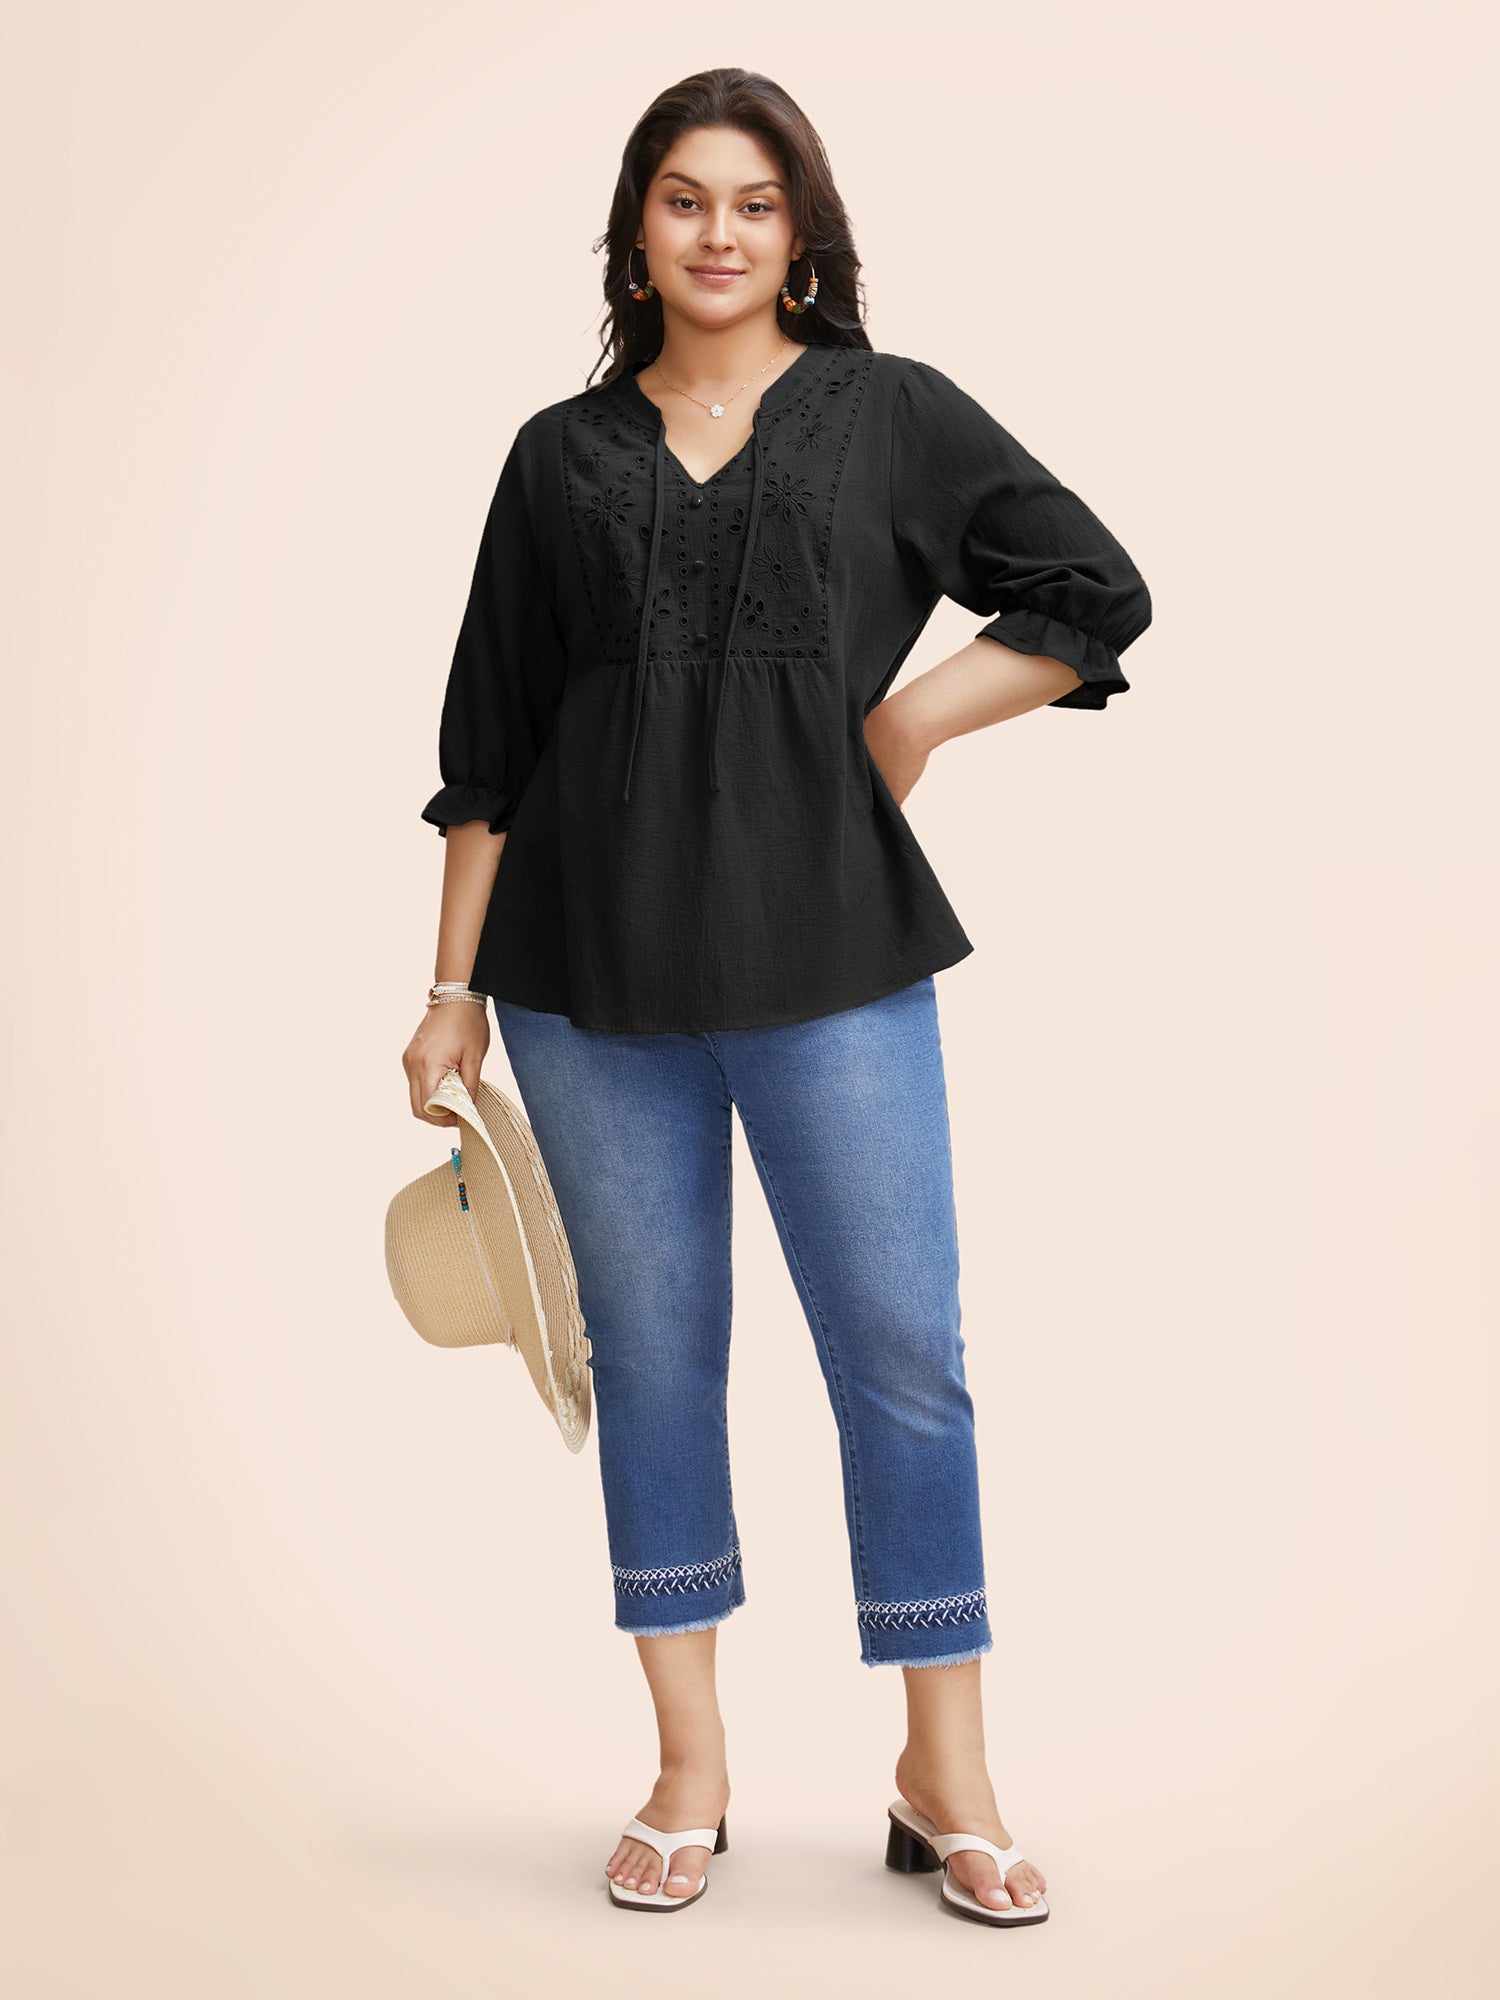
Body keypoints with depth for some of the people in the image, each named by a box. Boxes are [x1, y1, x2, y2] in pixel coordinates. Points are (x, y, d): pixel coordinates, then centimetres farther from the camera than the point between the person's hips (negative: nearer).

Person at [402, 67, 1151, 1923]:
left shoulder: (891, 413, 7)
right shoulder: (561, 454, 11)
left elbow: (1094, 595, 9)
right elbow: (491, 741, 10)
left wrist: (917, 710, -4)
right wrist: (451, 987, 7)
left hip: (831, 953, -1)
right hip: (591, 968, 2)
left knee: (901, 1350, -2)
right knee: (649, 1353, 7)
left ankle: (946, 1762, 14)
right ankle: (690, 1762, 20)